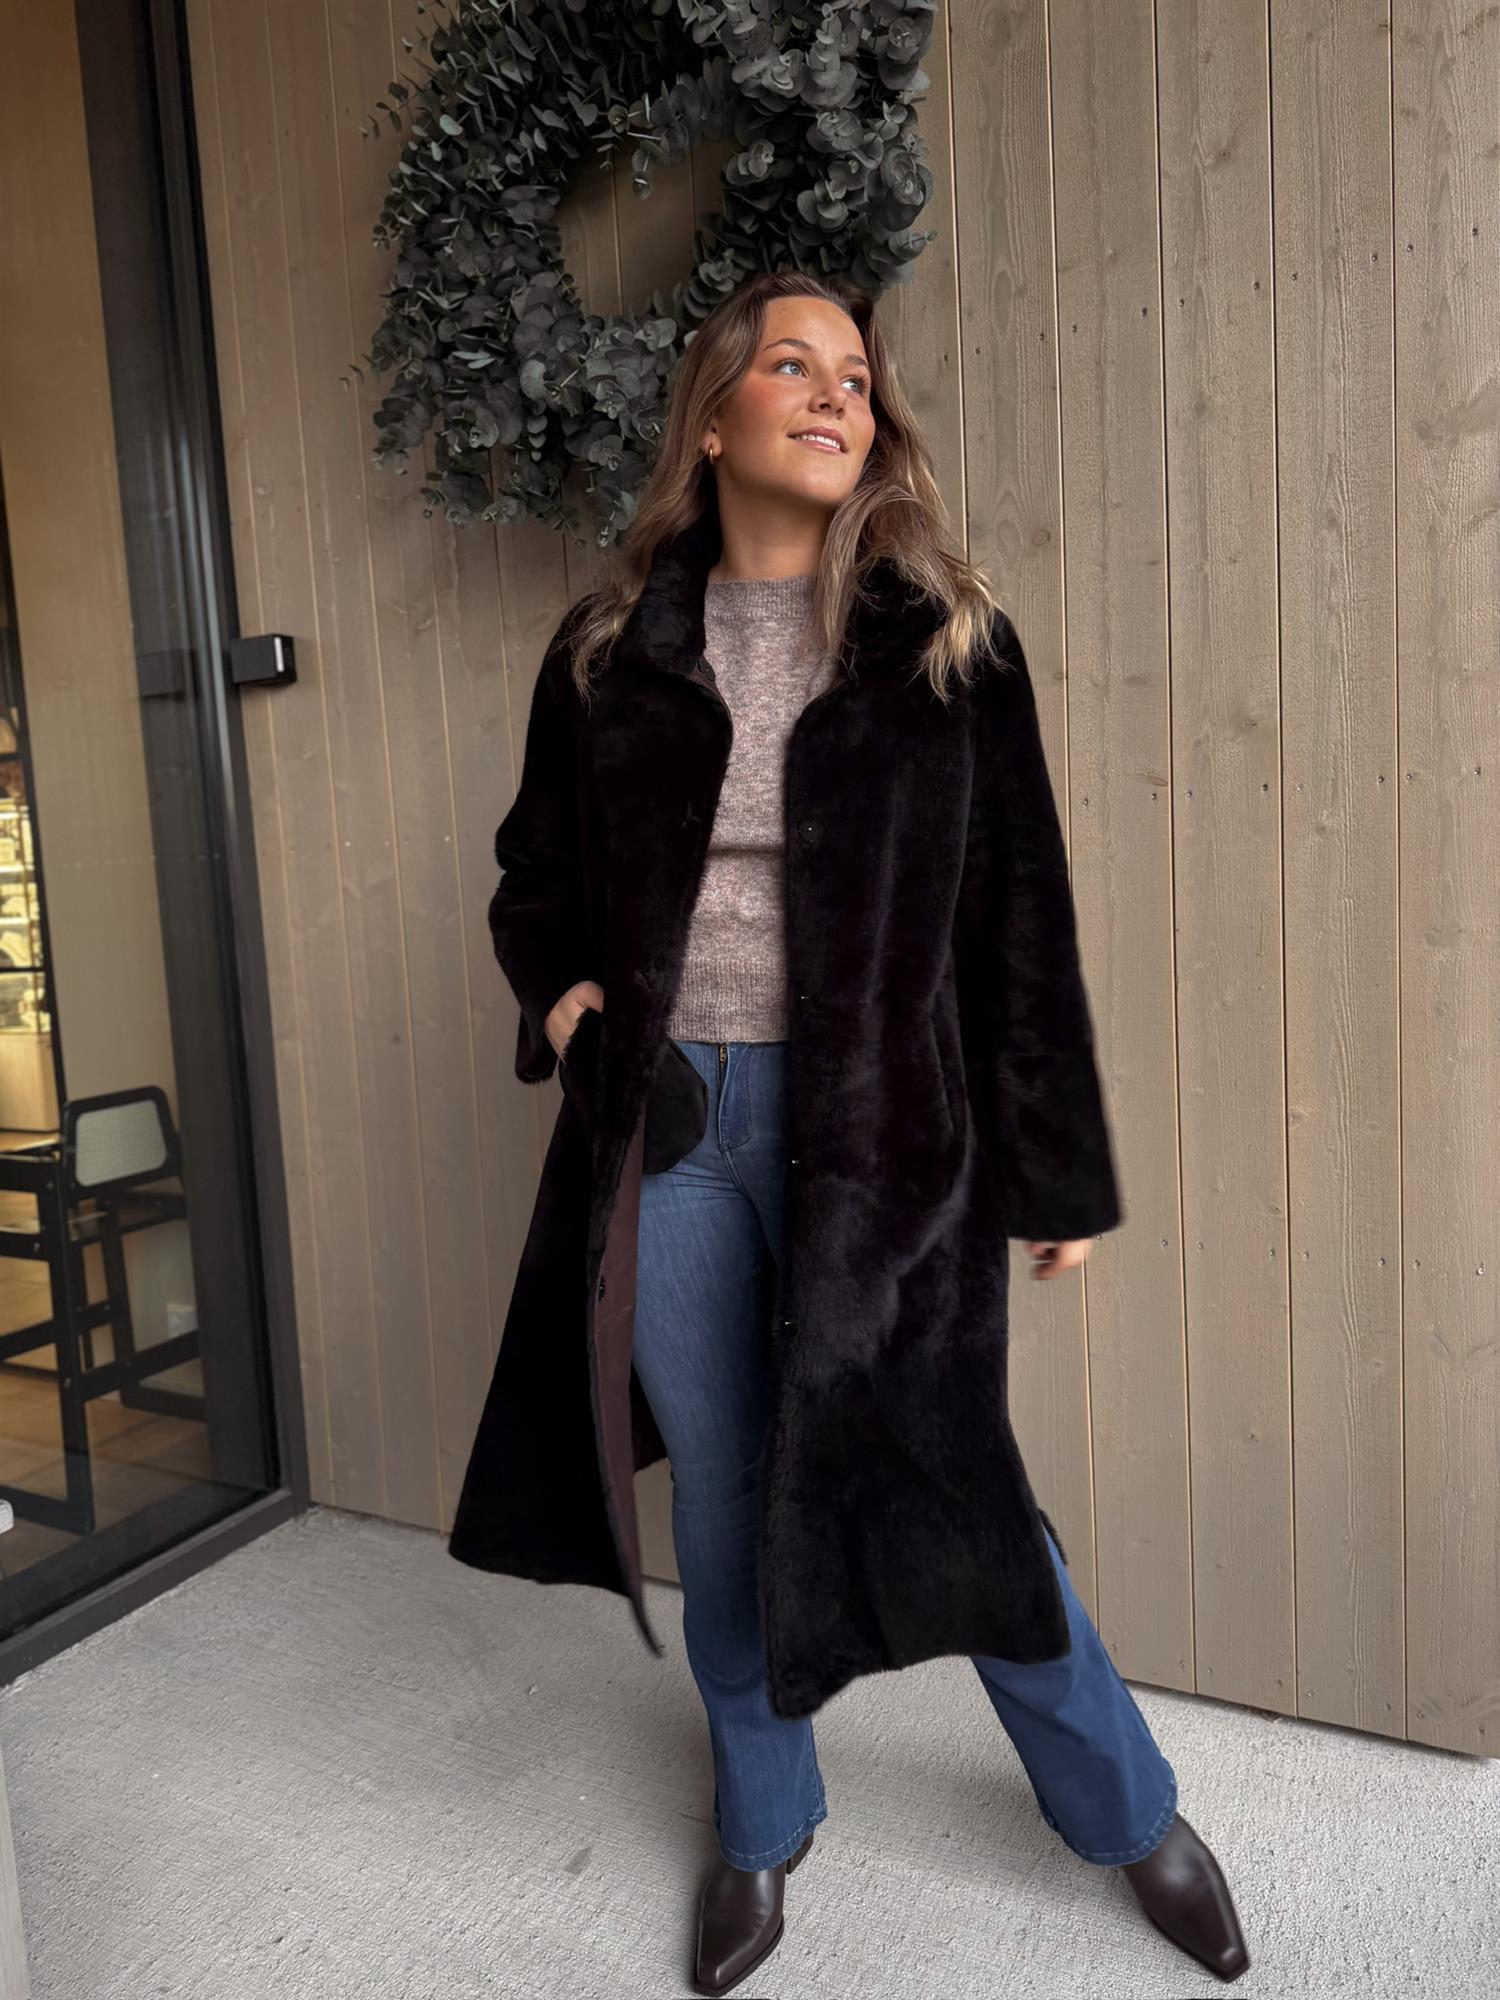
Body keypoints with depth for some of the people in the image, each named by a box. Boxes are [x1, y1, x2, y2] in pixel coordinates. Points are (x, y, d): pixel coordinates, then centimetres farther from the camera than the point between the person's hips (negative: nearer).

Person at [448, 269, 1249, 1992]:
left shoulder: (945, 642, 1)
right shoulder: (612, 648, 6)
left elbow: (1020, 919, 0)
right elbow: (532, 868, 18)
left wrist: (1057, 1179, 0)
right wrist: (559, 990, -3)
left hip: (872, 1133, -2)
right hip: (664, 1128, 3)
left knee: (954, 1491, 7)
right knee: (721, 1501, 15)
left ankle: (1127, 1809, 37)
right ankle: (763, 1823, 42)